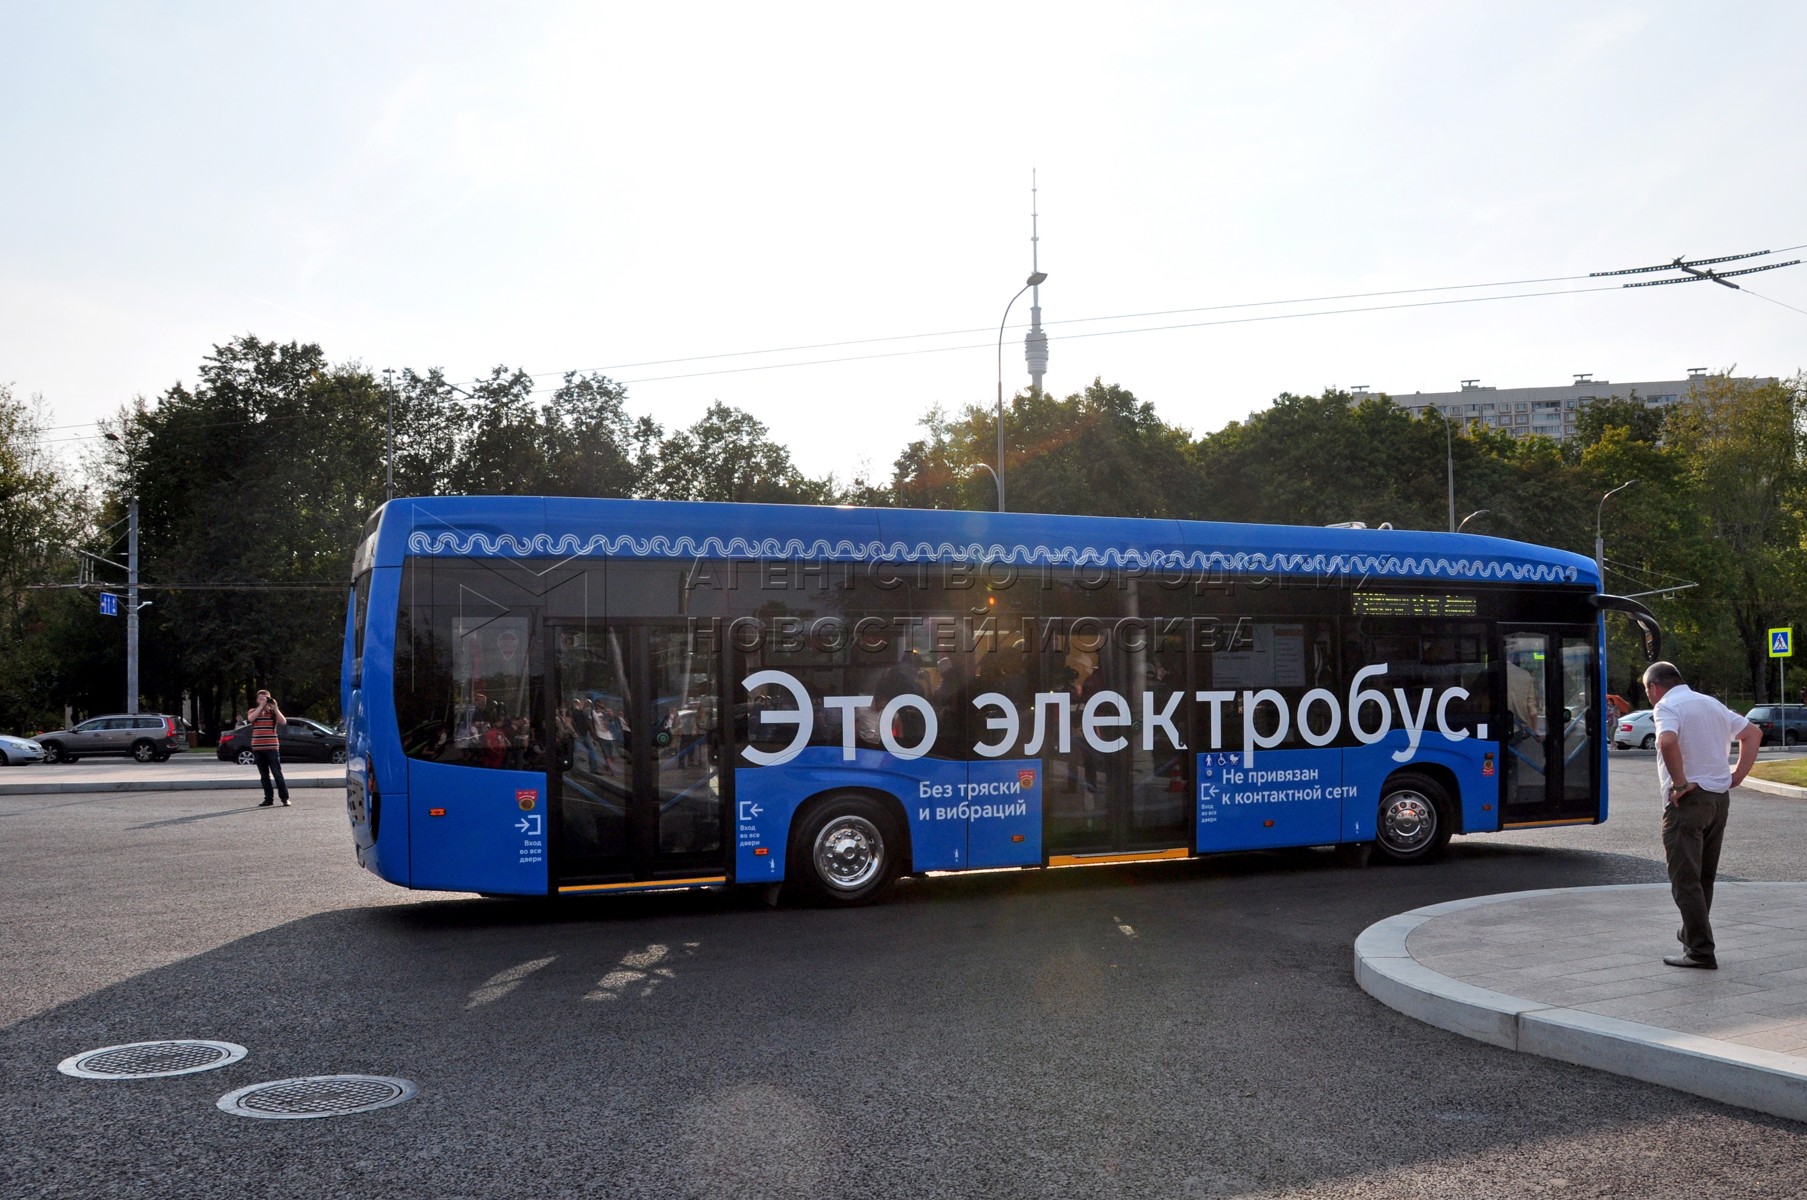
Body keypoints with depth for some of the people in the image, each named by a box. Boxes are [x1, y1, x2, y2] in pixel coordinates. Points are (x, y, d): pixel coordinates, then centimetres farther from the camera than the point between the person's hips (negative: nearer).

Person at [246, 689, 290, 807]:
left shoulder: (274, 711, 5)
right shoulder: (253, 712, 10)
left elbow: (283, 722, -10)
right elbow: (250, 719, -13)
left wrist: (275, 708, -13)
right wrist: (261, 706, -15)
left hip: (272, 748, -3)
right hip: (257, 748, 3)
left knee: (277, 773, -6)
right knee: (264, 775, 8)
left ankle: (285, 798, -5)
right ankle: (269, 799, 13)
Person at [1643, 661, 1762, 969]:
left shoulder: (1667, 706, -10)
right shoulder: (1712, 703, 15)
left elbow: (1668, 741, -30)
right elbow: (1753, 733, 22)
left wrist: (1680, 783, -20)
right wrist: (1737, 776, 14)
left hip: (1689, 800, -8)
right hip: (1720, 798, 8)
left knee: (1685, 879, -4)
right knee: (1704, 876, 20)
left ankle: (1701, 950, -5)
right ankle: (1693, 934, 32)